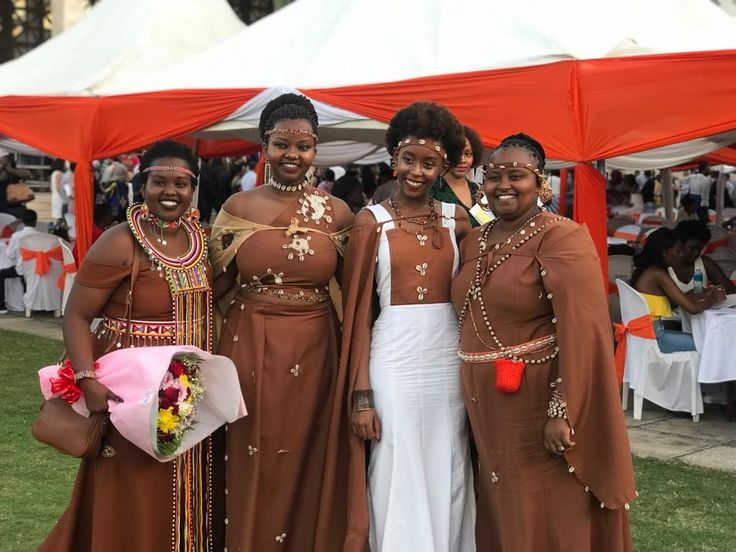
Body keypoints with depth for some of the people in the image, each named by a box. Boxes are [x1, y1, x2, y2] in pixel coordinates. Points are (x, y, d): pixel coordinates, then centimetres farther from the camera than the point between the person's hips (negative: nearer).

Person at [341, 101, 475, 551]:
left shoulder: (456, 218, 7)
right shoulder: (372, 221, -1)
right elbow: (359, 310, -3)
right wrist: (362, 394, -7)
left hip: (449, 360, 3)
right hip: (394, 361, -3)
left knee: (447, 480, 12)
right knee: (398, 482, 5)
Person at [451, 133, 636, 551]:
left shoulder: (562, 238, -13)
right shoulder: (474, 242, 10)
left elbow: (582, 331, -20)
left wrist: (562, 411, -24)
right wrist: (473, 400, 13)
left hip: (540, 404, -7)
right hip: (488, 408, 7)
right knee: (502, 513, 18)